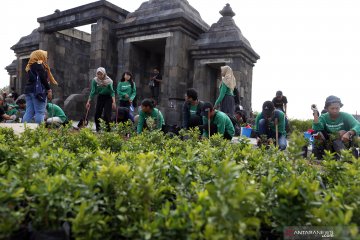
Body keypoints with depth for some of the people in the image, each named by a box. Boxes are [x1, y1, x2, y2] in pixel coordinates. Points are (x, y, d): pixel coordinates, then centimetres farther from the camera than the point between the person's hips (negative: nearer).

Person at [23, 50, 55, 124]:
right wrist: (49, 90, -12)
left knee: (29, 112, 7)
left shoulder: (30, 66, 23)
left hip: (29, 90, 9)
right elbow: (43, 78, -14)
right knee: (40, 112, -9)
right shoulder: (39, 64, -4)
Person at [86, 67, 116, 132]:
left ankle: (108, 130, -2)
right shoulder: (95, 80, -9)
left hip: (108, 98, -4)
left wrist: (113, 102, -29)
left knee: (106, 115, -11)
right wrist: (88, 102, -6)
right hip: (100, 97, 4)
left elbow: (112, 92, -18)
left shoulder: (109, 81, -17)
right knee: (97, 114, 3)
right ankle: (98, 130, 17)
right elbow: (93, 92, -4)